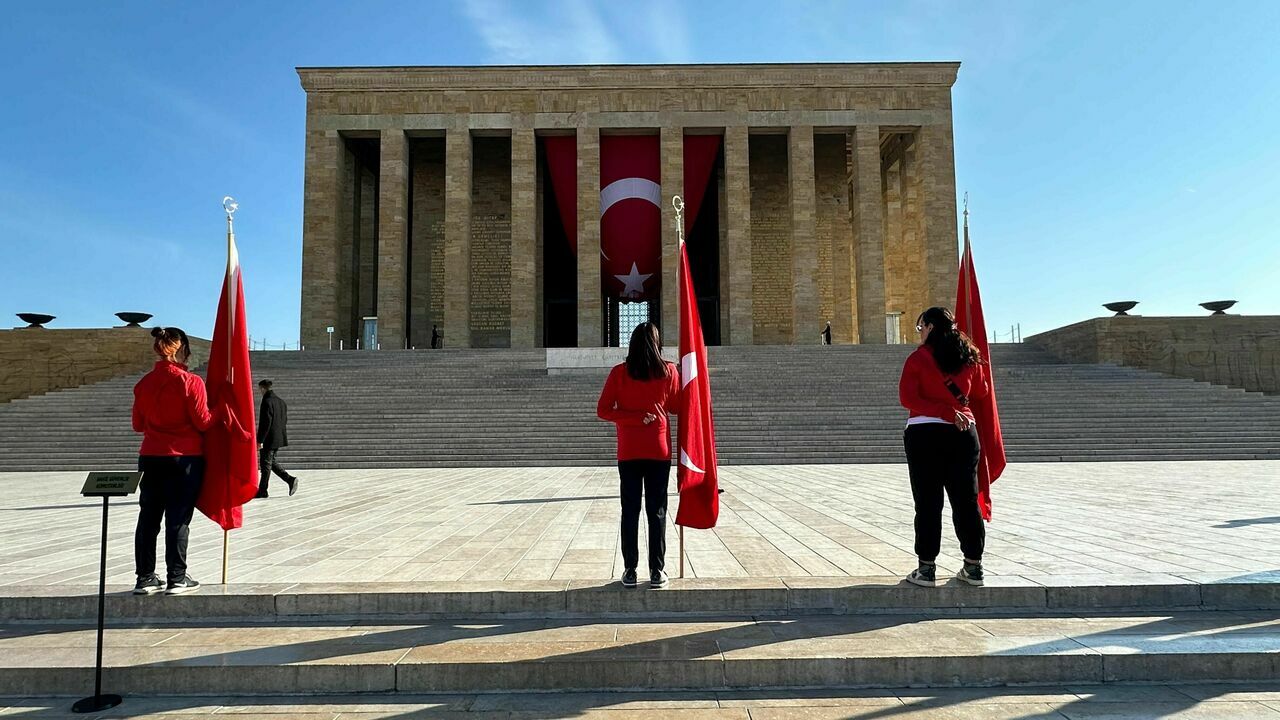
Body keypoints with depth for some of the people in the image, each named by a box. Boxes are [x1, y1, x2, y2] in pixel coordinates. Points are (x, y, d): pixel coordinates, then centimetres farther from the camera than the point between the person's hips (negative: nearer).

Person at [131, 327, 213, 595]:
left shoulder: (144, 383, 3)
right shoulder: (191, 382, -12)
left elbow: (138, 425, 10)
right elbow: (203, 422, -10)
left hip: (151, 458, 4)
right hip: (185, 458, -4)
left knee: (148, 518, 11)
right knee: (178, 519, 1)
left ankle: (145, 578, 15)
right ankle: (177, 579, 5)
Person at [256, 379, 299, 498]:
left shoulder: (267, 402, -16)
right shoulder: (281, 401, 11)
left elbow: (265, 423, -20)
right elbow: (285, 421, 15)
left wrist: (260, 440, -18)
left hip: (269, 439, -8)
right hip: (279, 438, 8)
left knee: (265, 464, 1)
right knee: (271, 462, 18)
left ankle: (262, 491, 9)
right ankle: (290, 480, 6)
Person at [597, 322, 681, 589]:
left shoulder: (619, 373, -3)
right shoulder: (669, 371, -2)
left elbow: (603, 411, -6)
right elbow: (677, 407, 8)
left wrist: (636, 417, -5)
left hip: (629, 452, 0)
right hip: (659, 450, 0)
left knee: (630, 511, 6)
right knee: (657, 511, 5)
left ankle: (630, 571, 8)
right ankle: (657, 572, 6)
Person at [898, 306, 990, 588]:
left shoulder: (919, 358, -6)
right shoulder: (969, 357, 7)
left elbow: (908, 398, -15)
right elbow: (981, 391, 20)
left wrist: (945, 411, -14)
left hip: (924, 433, -4)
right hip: (963, 433, 4)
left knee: (928, 503, 0)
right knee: (966, 499, 10)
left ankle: (927, 568, 3)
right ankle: (973, 567, 15)